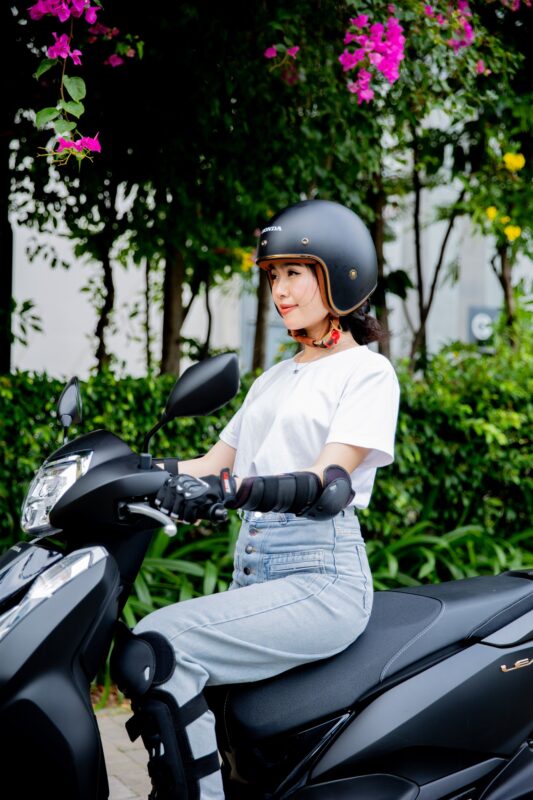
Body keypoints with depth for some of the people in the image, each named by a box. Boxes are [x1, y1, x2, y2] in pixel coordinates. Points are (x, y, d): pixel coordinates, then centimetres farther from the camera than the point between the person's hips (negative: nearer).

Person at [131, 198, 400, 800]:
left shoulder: (368, 371, 0)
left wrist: (231, 490, -32)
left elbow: (327, 483, -15)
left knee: (161, 644, -26)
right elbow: (214, 463, 18)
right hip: (254, 576, 7)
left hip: (320, 580, -7)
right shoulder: (273, 379, 24)